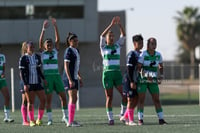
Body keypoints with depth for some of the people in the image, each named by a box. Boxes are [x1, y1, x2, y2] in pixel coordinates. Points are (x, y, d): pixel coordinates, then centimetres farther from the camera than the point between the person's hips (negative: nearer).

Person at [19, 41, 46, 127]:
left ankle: (39, 119, 7)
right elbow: (21, 72, -7)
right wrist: (25, 84, -14)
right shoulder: (23, 58, -4)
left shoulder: (37, 57, 11)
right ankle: (31, 121, 6)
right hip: (28, 84, -5)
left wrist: (43, 79, 8)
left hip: (37, 83, 5)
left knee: (43, 100, -4)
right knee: (30, 102, -2)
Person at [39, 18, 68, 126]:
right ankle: (49, 119, 1)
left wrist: (55, 26, -11)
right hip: (47, 77, -3)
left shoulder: (55, 51, 10)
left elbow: (58, 39, -1)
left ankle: (65, 116, 10)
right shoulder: (43, 53, 4)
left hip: (57, 76, 3)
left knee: (63, 96, -1)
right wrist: (44, 29, -21)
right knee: (48, 98, -3)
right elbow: (40, 41, -11)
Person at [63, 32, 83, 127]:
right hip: (69, 77, -9)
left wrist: (79, 77, 23)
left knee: (74, 99, 9)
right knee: (72, 98, -13)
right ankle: (70, 122, -16)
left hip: (74, 77, 9)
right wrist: (70, 80, -23)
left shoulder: (76, 51, 16)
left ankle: (71, 121, 13)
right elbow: (66, 66, -17)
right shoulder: (68, 51, -11)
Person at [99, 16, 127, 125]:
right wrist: (111, 25, -21)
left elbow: (123, 35, 0)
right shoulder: (103, 47, 3)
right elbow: (102, 36, -13)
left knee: (124, 94, -9)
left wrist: (119, 24, -14)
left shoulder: (117, 46, 11)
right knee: (109, 97, -1)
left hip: (117, 73, 3)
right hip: (107, 73, -3)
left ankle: (123, 114, 8)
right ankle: (110, 118, 3)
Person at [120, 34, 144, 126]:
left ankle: (125, 117, 18)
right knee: (131, 100, -3)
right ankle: (130, 120, 2)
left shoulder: (141, 54, 12)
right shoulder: (131, 55, -14)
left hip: (136, 80, 8)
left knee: (136, 100, 8)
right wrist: (131, 82, -22)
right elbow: (129, 69, -18)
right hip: (130, 81, -8)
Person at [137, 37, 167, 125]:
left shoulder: (158, 55, 2)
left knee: (157, 100, -1)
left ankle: (161, 119, 1)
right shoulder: (143, 55, -12)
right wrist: (146, 75, -29)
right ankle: (140, 120, 0)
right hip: (142, 80, -4)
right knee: (141, 100, -4)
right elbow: (139, 68, -17)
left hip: (153, 81, 4)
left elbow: (161, 67, 15)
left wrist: (161, 77, 0)